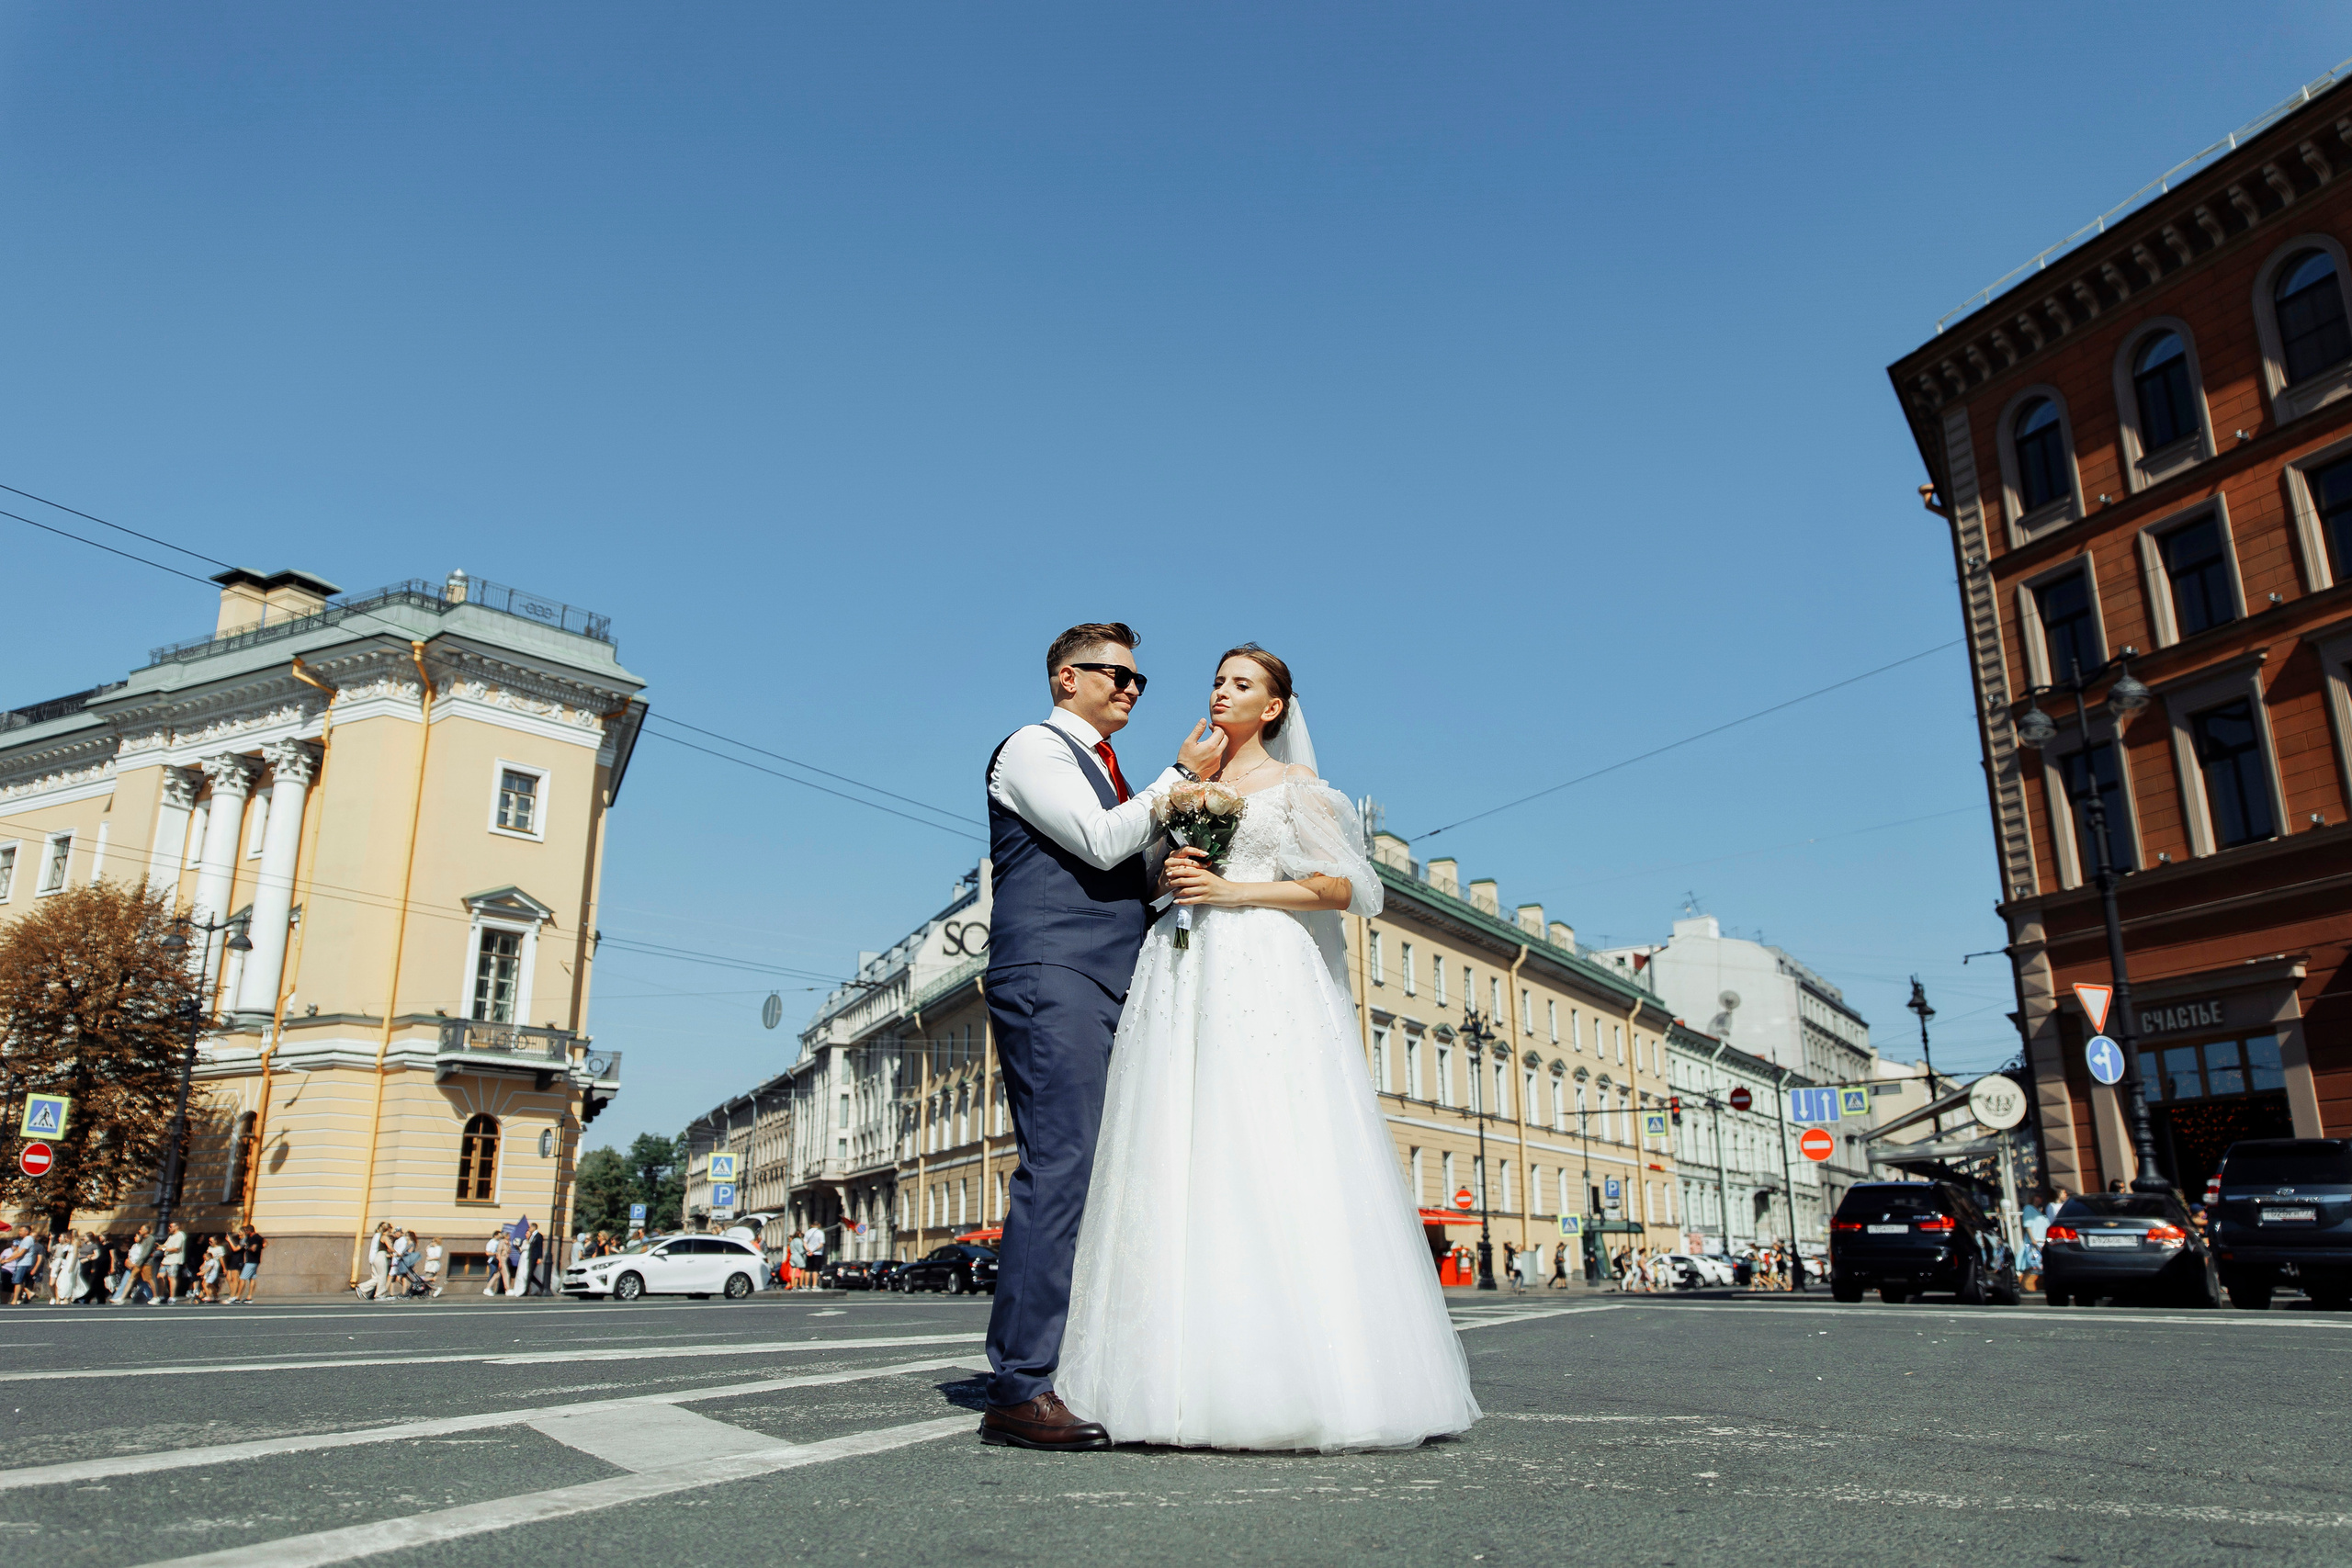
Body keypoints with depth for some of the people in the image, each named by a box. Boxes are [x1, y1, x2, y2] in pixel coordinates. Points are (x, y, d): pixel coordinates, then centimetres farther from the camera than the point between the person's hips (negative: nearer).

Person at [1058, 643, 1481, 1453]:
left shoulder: (1295, 785, 7)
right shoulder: (1191, 787, 21)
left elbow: (1344, 887, -3)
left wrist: (1230, 891, -9)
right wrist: (1172, 871, 3)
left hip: (1266, 982, -5)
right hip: (1184, 981, 5)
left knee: (1269, 1159, -13)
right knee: (1180, 1163, -3)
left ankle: (1292, 1380, -8)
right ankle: (1187, 1377, -1)